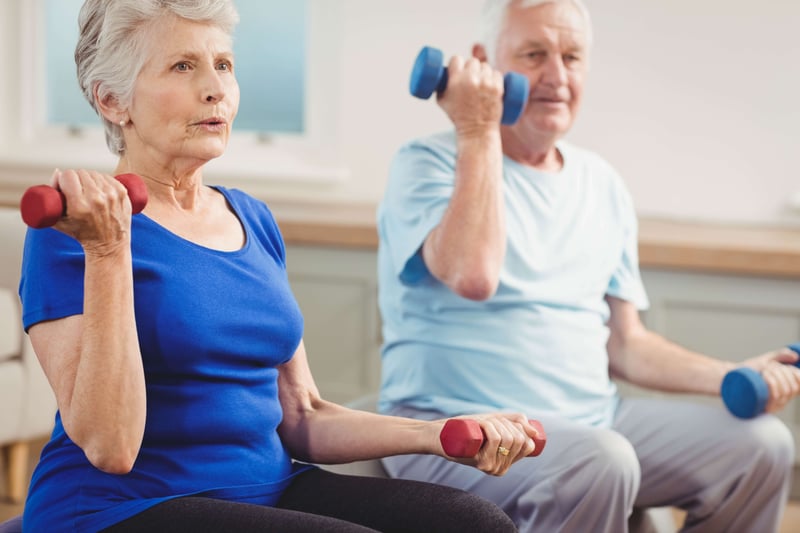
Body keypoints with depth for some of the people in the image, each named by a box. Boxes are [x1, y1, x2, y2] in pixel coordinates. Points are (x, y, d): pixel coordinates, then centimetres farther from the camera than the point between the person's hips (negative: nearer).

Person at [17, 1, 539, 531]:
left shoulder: (254, 219, 11)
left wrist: (435, 435, -3)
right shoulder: (73, 229, -8)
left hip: (271, 488, 6)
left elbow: (300, 418, 12)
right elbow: (110, 448, -17)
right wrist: (107, 250, -20)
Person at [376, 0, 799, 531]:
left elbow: (625, 342, 17)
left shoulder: (604, 187, 13)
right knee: (600, 461, -34)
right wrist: (477, 133, -17)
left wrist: (732, 377, 2)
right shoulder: (428, 163, -5)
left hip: (594, 419, 7)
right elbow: (474, 276, -26)